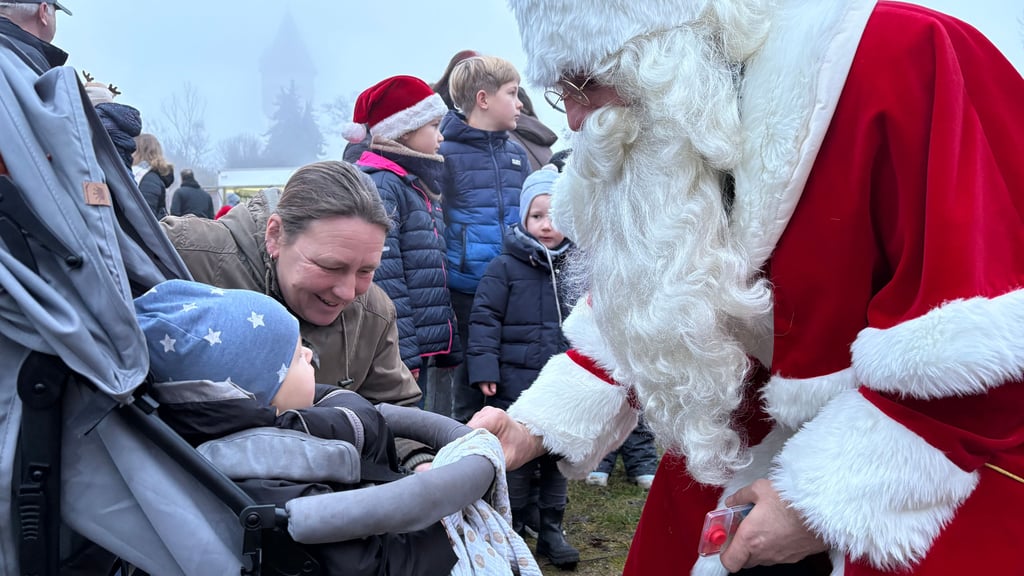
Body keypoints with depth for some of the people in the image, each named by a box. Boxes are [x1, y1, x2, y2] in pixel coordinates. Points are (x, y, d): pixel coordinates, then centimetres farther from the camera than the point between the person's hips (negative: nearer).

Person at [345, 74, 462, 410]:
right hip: (398, 354, -10)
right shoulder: (379, 185, -13)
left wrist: (450, 347, 20)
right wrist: (402, 351, -23)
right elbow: (383, 279, -21)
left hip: (421, 350, 10)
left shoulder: (417, 186, 20)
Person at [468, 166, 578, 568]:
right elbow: (485, 320, -8)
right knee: (516, 461, 5)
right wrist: (484, 369, -14)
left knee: (558, 459, 13)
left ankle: (551, 530, 27)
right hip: (516, 387, -4)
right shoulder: (504, 267, -6)